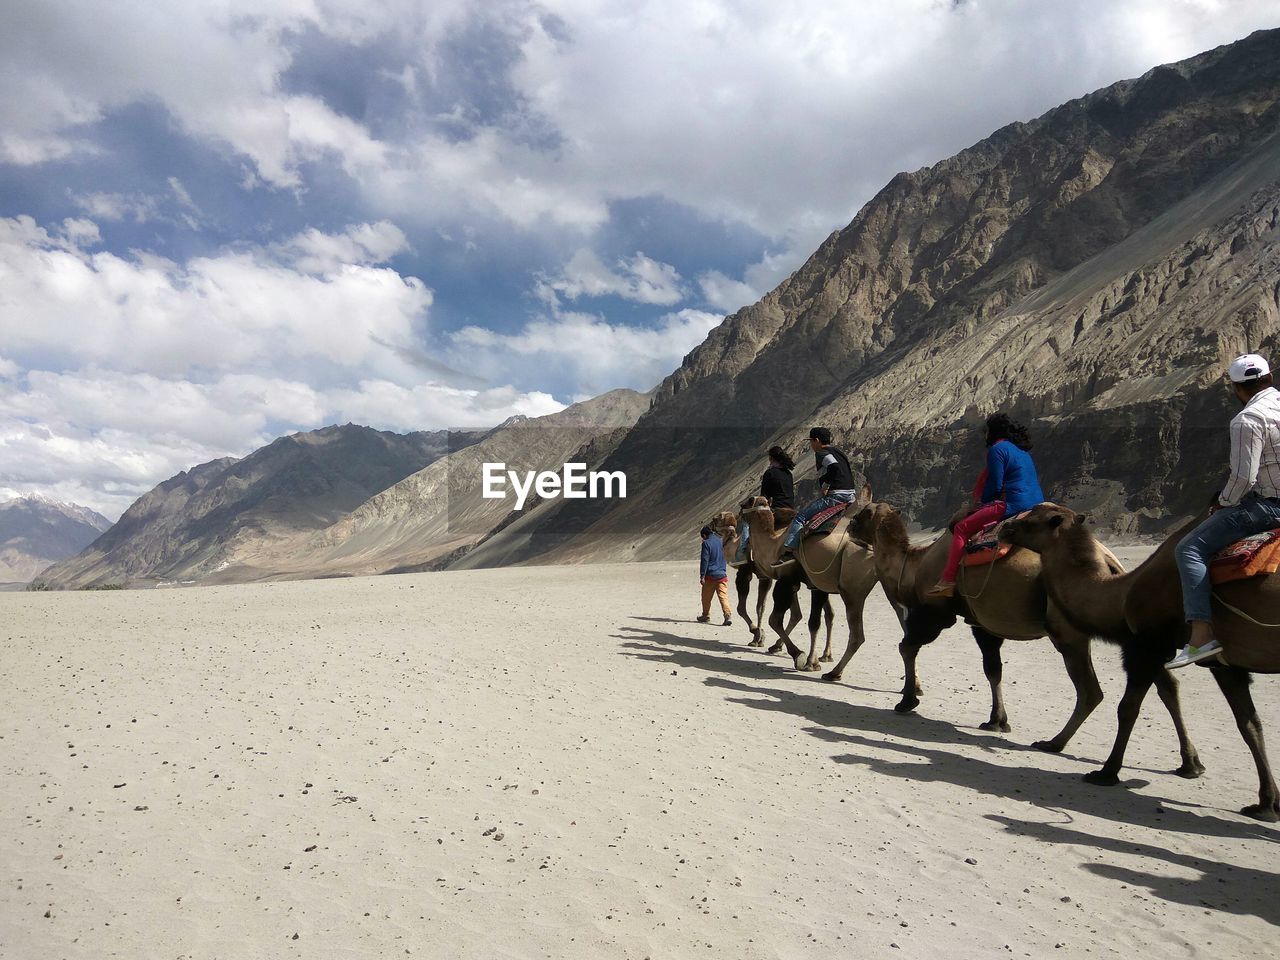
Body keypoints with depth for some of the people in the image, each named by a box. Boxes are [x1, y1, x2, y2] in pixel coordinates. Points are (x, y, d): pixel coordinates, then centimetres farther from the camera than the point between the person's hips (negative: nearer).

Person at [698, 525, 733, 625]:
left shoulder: (706, 543, -9)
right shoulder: (719, 541, 8)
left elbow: (704, 560, -13)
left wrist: (702, 576, -12)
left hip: (710, 575, -4)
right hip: (722, 574, 4)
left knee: (706, 597, 13)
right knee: (723, 596, -2)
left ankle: (706, 616, 25)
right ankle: (727, 616, -15)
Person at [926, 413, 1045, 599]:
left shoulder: (997, 449, -4)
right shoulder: (1023, 451, 23)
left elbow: (995, 486, -7)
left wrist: (979, 503, 11)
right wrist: (981, 502, 28)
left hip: (1013, 505, -10)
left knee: (962, 528, -6)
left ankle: (948, 580, -14)